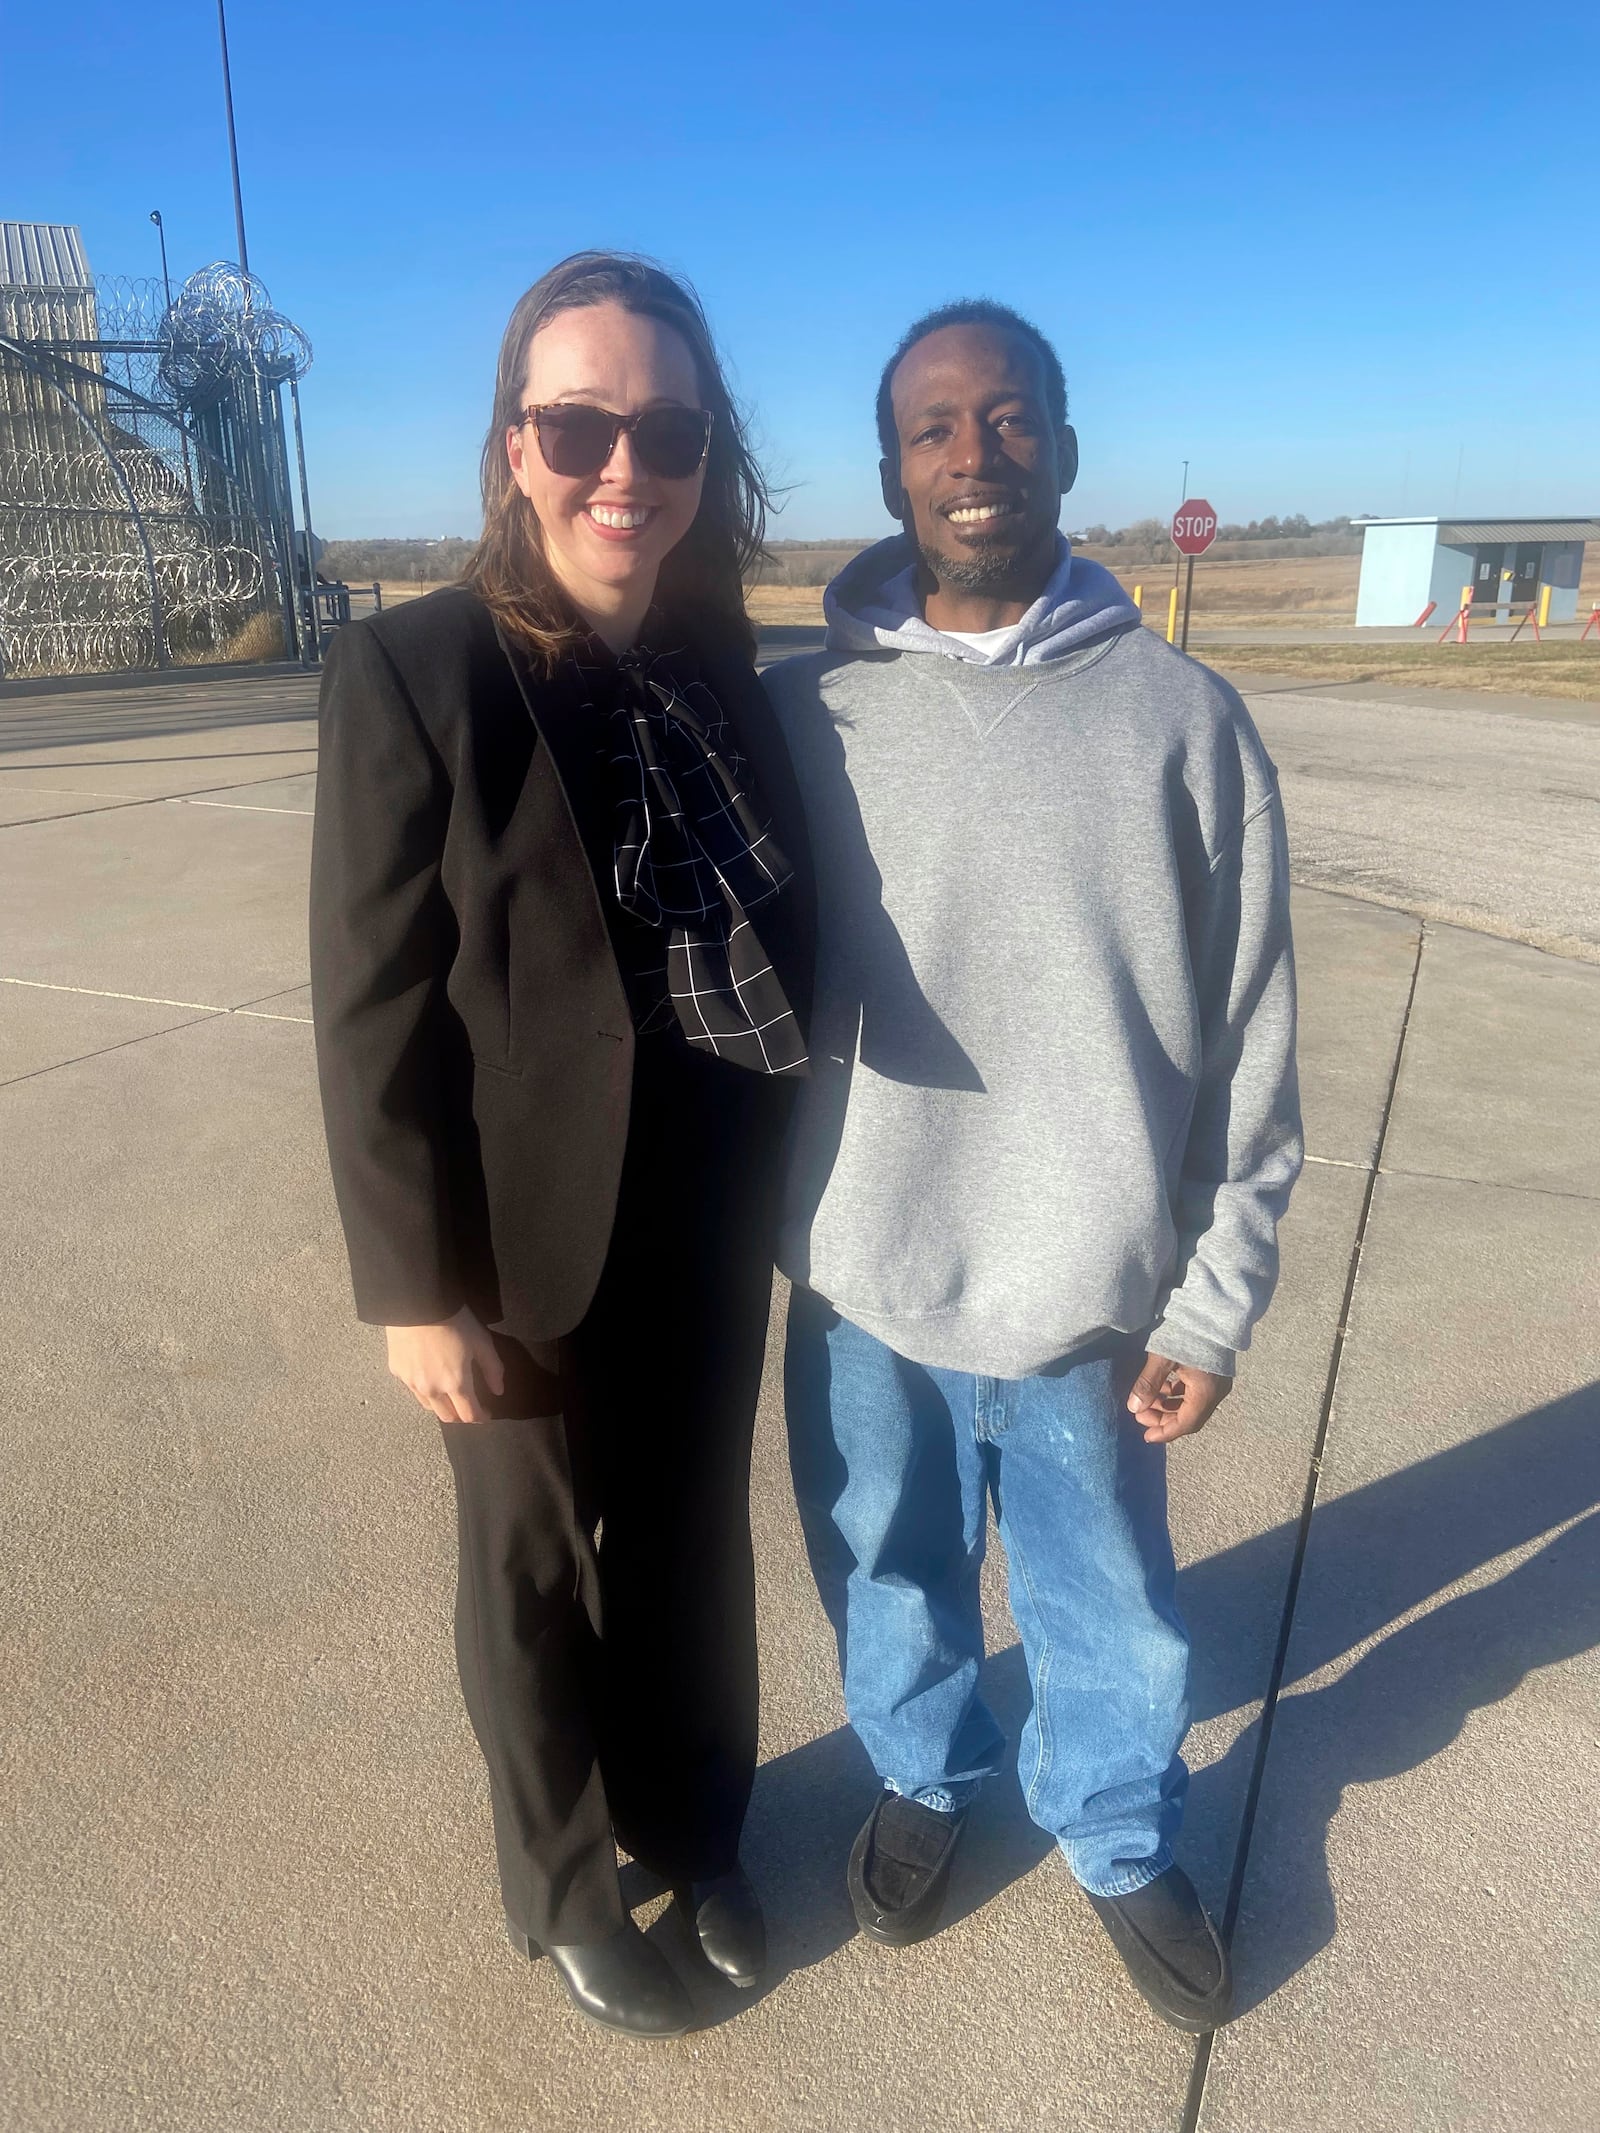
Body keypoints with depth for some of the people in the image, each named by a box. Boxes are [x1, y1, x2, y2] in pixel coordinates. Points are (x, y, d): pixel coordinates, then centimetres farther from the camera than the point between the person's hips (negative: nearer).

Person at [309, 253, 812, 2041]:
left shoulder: (725, 673, 2)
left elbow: (776, 946, 7)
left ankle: (695, 1827, 49)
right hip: (537, 1241, -4)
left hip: (714, 1227, 5)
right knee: (543, 1576, 17)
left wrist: (788, 1186, 7)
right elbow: (373, 1017, -14)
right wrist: (415, 1293, -14)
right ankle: (566, 1886, 44)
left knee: (696, 1539, 22)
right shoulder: (413, 672, -14)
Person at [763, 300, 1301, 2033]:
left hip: (1088, 1297, 0)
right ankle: (923, 1776, 53)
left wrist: (1213, 1305, -2)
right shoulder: (800, 711, -4)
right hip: (858, 1289, 1)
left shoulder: (1182, 715, -7)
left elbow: (1247, 1048, -3)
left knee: (1109, 1608, 20)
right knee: (889, 1576, 23)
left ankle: (1120, 1841, 50)